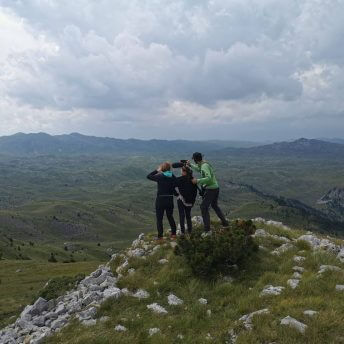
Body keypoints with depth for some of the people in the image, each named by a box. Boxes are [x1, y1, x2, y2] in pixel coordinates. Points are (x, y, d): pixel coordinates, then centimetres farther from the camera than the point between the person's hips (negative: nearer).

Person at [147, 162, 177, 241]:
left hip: (160, 200, -4)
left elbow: (148, 176, -3)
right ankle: (173, 233, 25)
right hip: (170, 199, 4)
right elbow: (176, 186, 1)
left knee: (159, 218, 5)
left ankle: (160, 236, 5)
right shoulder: (173, 177, -1)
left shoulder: (160, 176, -13)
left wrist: (157, 170, 4)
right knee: (170, 217, 20)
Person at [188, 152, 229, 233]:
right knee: (215, 205, 26)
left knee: (204, 207, -5)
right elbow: (199, 169, 34)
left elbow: (208, 178, -31)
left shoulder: (204, 166, -19)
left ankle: (207, 229, -6)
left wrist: (197, 181, -27)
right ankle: (224, 222, 33)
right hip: (215, 188, 10)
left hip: (210, 189, -10)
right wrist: (190, 165, 33)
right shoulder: (204, 164, 11)